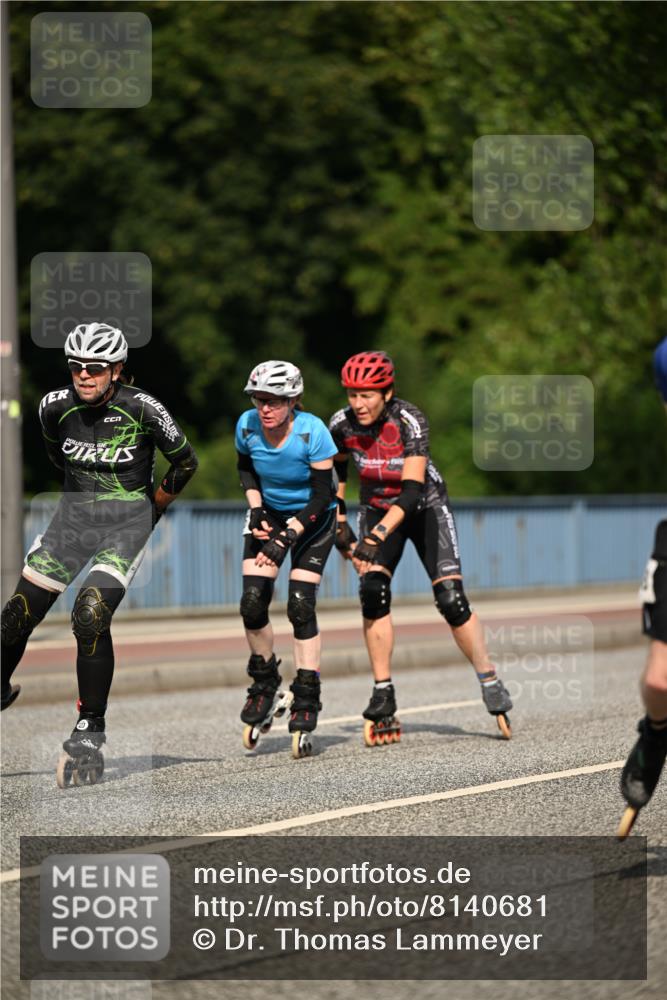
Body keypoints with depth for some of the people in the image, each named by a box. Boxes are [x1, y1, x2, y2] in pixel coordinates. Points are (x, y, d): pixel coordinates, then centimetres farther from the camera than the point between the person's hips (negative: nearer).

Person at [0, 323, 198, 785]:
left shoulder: (141, 408, -17)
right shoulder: (55, 405, -6)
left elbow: (186, 462, -2)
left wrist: (155, 506, 7)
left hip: (128, 519, -4)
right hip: (74, 514, 4)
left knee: (90, 616, -22)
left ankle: (91, 727, -8)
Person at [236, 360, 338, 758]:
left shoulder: (313, 432, -28)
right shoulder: (247, 426, -17)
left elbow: (321, 496, -22)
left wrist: (288, 536, -29)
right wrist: (255, 509, -8)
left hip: (311, 519, -3)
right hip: (270, 513, 3)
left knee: (301, 607, -13)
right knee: (252, 604, -9)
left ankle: (307, 703, -3)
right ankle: (265, 684, 15)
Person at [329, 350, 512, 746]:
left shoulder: (410, 420, -30)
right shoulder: (341, 425, -17)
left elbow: (412, 490, -37)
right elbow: (335, 479, 3)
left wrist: (377, 536, -46)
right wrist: (340, 528, -3)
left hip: (425, 506, -3)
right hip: (378, 509, 3)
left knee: (451, 599, -14)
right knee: (373, 592, -19)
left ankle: (492, 684, 3)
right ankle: (384, 698, -11)